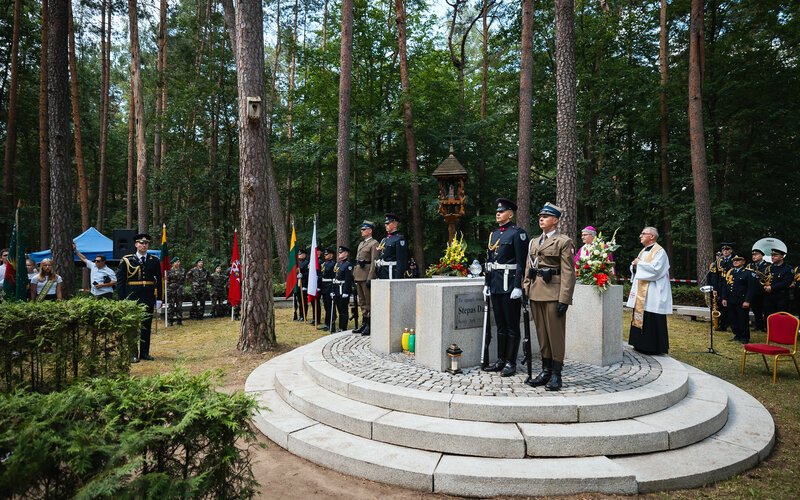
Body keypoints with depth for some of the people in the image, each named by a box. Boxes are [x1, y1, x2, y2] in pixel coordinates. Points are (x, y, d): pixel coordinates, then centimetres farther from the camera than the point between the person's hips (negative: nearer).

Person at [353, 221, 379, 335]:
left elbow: (374, 262, -14)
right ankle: (364, 323, 18)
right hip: (358, 276, 9)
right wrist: (354, 274, 15)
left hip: (366, 275, -9)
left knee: (369, 301, -5)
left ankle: (370, 325, -1)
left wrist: (370, 278, -20)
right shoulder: (361, 243, 19)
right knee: (362, 301, 12)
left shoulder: (374, 244, -7)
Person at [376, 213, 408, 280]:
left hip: (392, 274, -8)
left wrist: (398, 277, -20)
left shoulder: (399, 239, -7)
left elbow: (401, 260, -14)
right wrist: (377, 276, 16)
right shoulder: (384, 240, 19)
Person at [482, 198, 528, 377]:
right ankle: (500, 360, 21)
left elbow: (522, 262, -12)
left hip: (510, 285, -7)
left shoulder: (517, 233, -6)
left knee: (512, 326, 1)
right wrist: (486, 283, 14)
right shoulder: (493, 234, 16)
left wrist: (518, 286, -18)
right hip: (495, 285, 7)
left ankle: (511, 363, 8)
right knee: (500, 325, 13)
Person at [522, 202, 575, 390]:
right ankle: (546, 370, 20)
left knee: (555, 334, -1)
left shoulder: (564, 241, -3)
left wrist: (564, 299, -15)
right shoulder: (533, 242, 17)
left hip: (553, 294, -6)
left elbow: (568, 273, -9)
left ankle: (556, 374, 7)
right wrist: (526, 292, 10)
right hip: (536, 294, 7)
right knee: (541, 333, 11)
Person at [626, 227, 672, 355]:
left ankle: (654, 347, 1)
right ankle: (641, 344, 17)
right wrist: (635, 265, -1)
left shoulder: (659, 251, -9)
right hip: (641, 292, 9)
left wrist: (639, 263, -11)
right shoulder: (643, 251, 17)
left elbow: (655, 269, -21)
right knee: (640, 318, 10)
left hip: (652, 293, -9)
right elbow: (636, 269, 21)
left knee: (652, 320, -6)